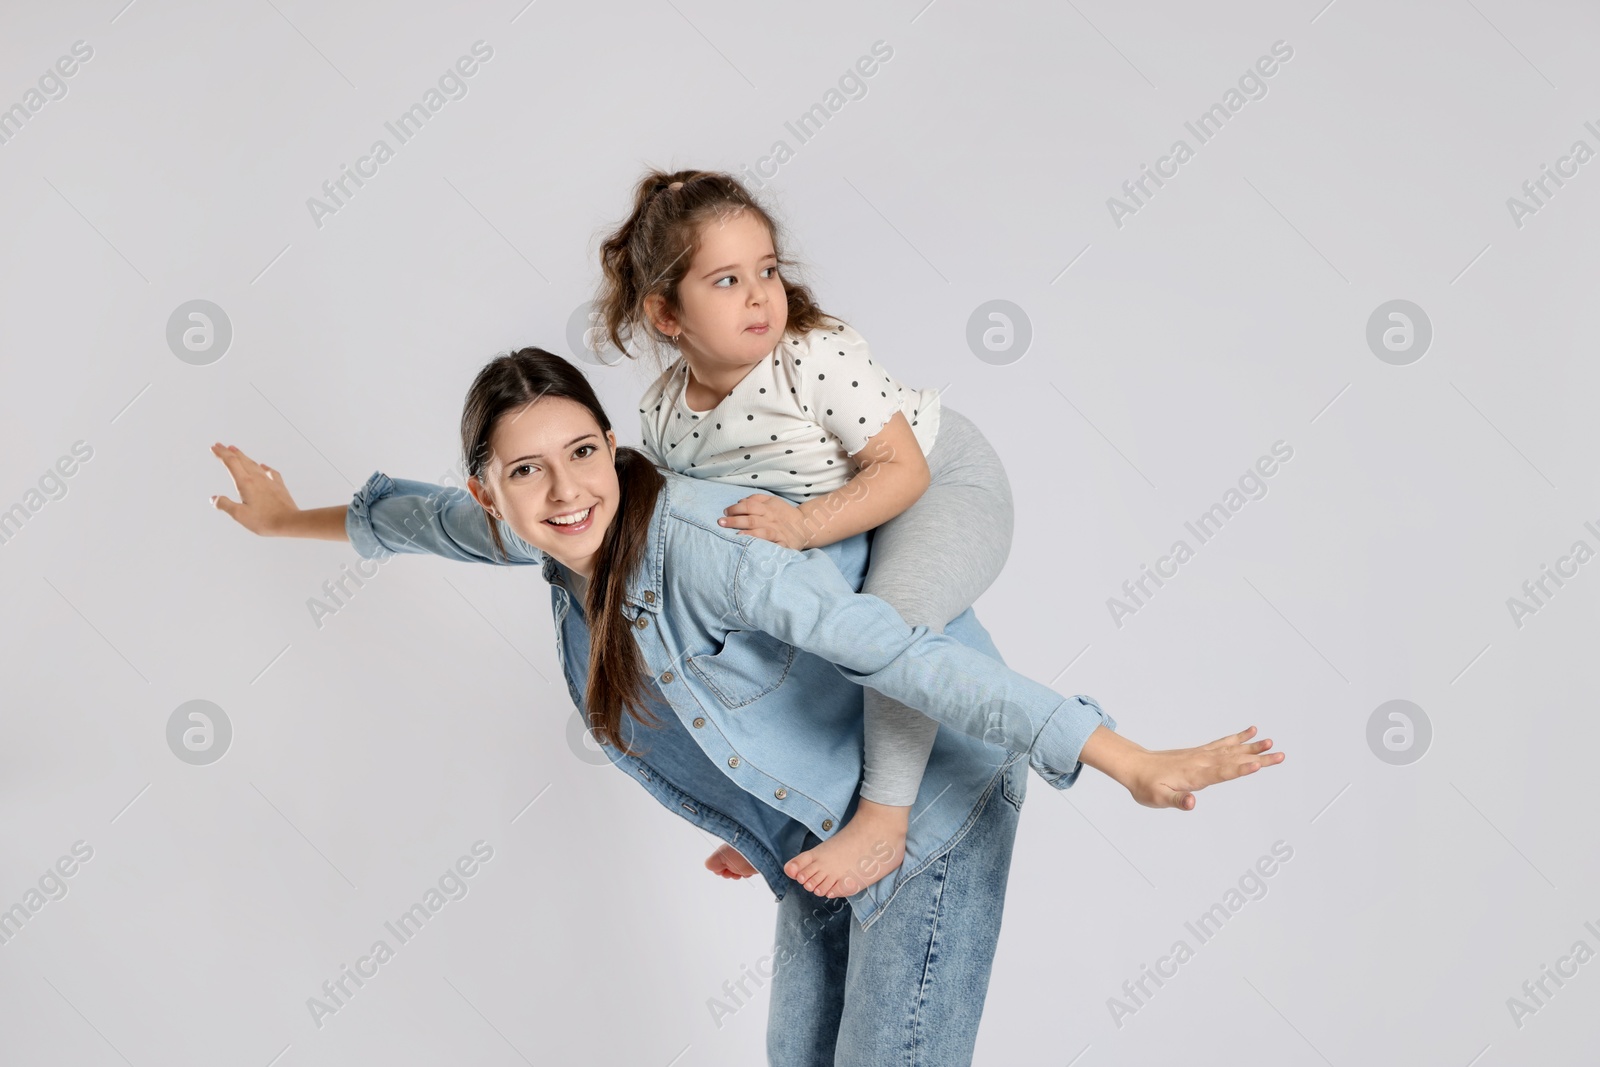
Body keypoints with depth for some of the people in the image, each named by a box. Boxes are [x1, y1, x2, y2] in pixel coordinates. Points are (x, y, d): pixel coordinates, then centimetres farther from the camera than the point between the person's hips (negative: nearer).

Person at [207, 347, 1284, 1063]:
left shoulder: (695, 542, -31)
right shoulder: (553, 530, -7)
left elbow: (906, 657, -36)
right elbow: (427, 518, 15)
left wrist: (1132, 764, -37)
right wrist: (292, 518, 32)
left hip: (932, 801, -8)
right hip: (822, 828, 8)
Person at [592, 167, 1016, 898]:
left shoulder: (820, 357, -31)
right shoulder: (662, 420, -14)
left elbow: (904, 469, -30)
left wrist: (805, 524, -40)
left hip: (944, 483, -7)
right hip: (818, 518, 7)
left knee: (892, 612, -33)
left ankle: (883, 822, -22)